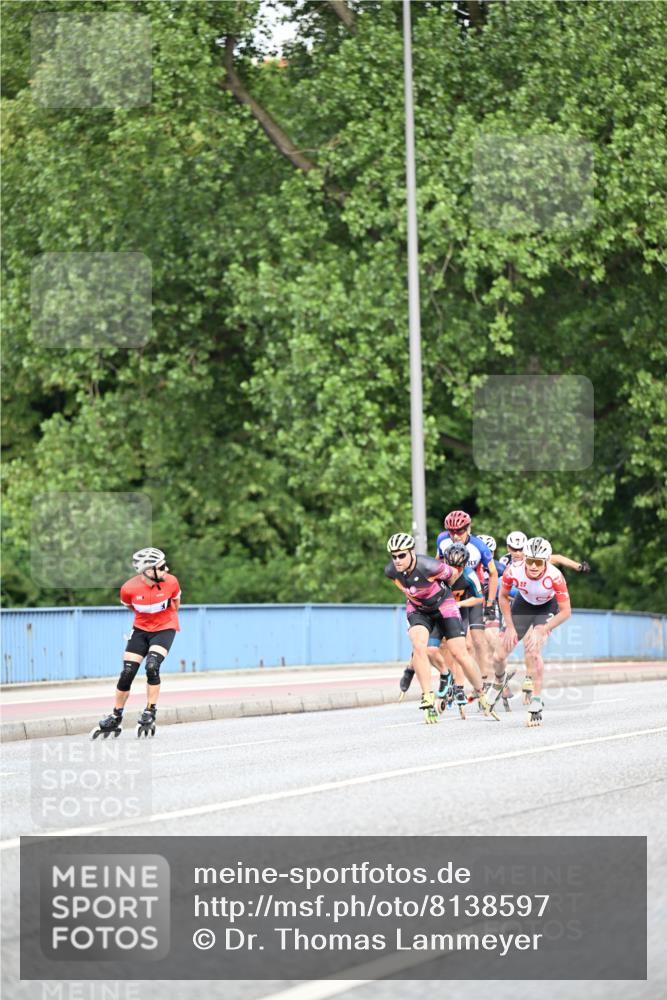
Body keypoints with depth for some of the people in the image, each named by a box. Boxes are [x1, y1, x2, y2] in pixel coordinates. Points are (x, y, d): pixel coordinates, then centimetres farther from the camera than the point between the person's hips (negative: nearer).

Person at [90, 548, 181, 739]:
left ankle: (150, 714, -9)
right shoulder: (129, 589, -20)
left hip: (165, 629, -1)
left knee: (152, 666, -23)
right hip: (141, 629, 1)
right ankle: (115, 719, 14)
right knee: (127, 673, -3)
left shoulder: (170, 582, -19)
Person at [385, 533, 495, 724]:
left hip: (443, 606, -3)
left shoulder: (429, 567, -33)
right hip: (417, 609, 3)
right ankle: (428, 699, -18)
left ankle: (481, 695, 16)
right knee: (419, 645, -24)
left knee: (460, 653, -5)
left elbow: (454, 573, -12)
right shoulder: (390, 571, -20)